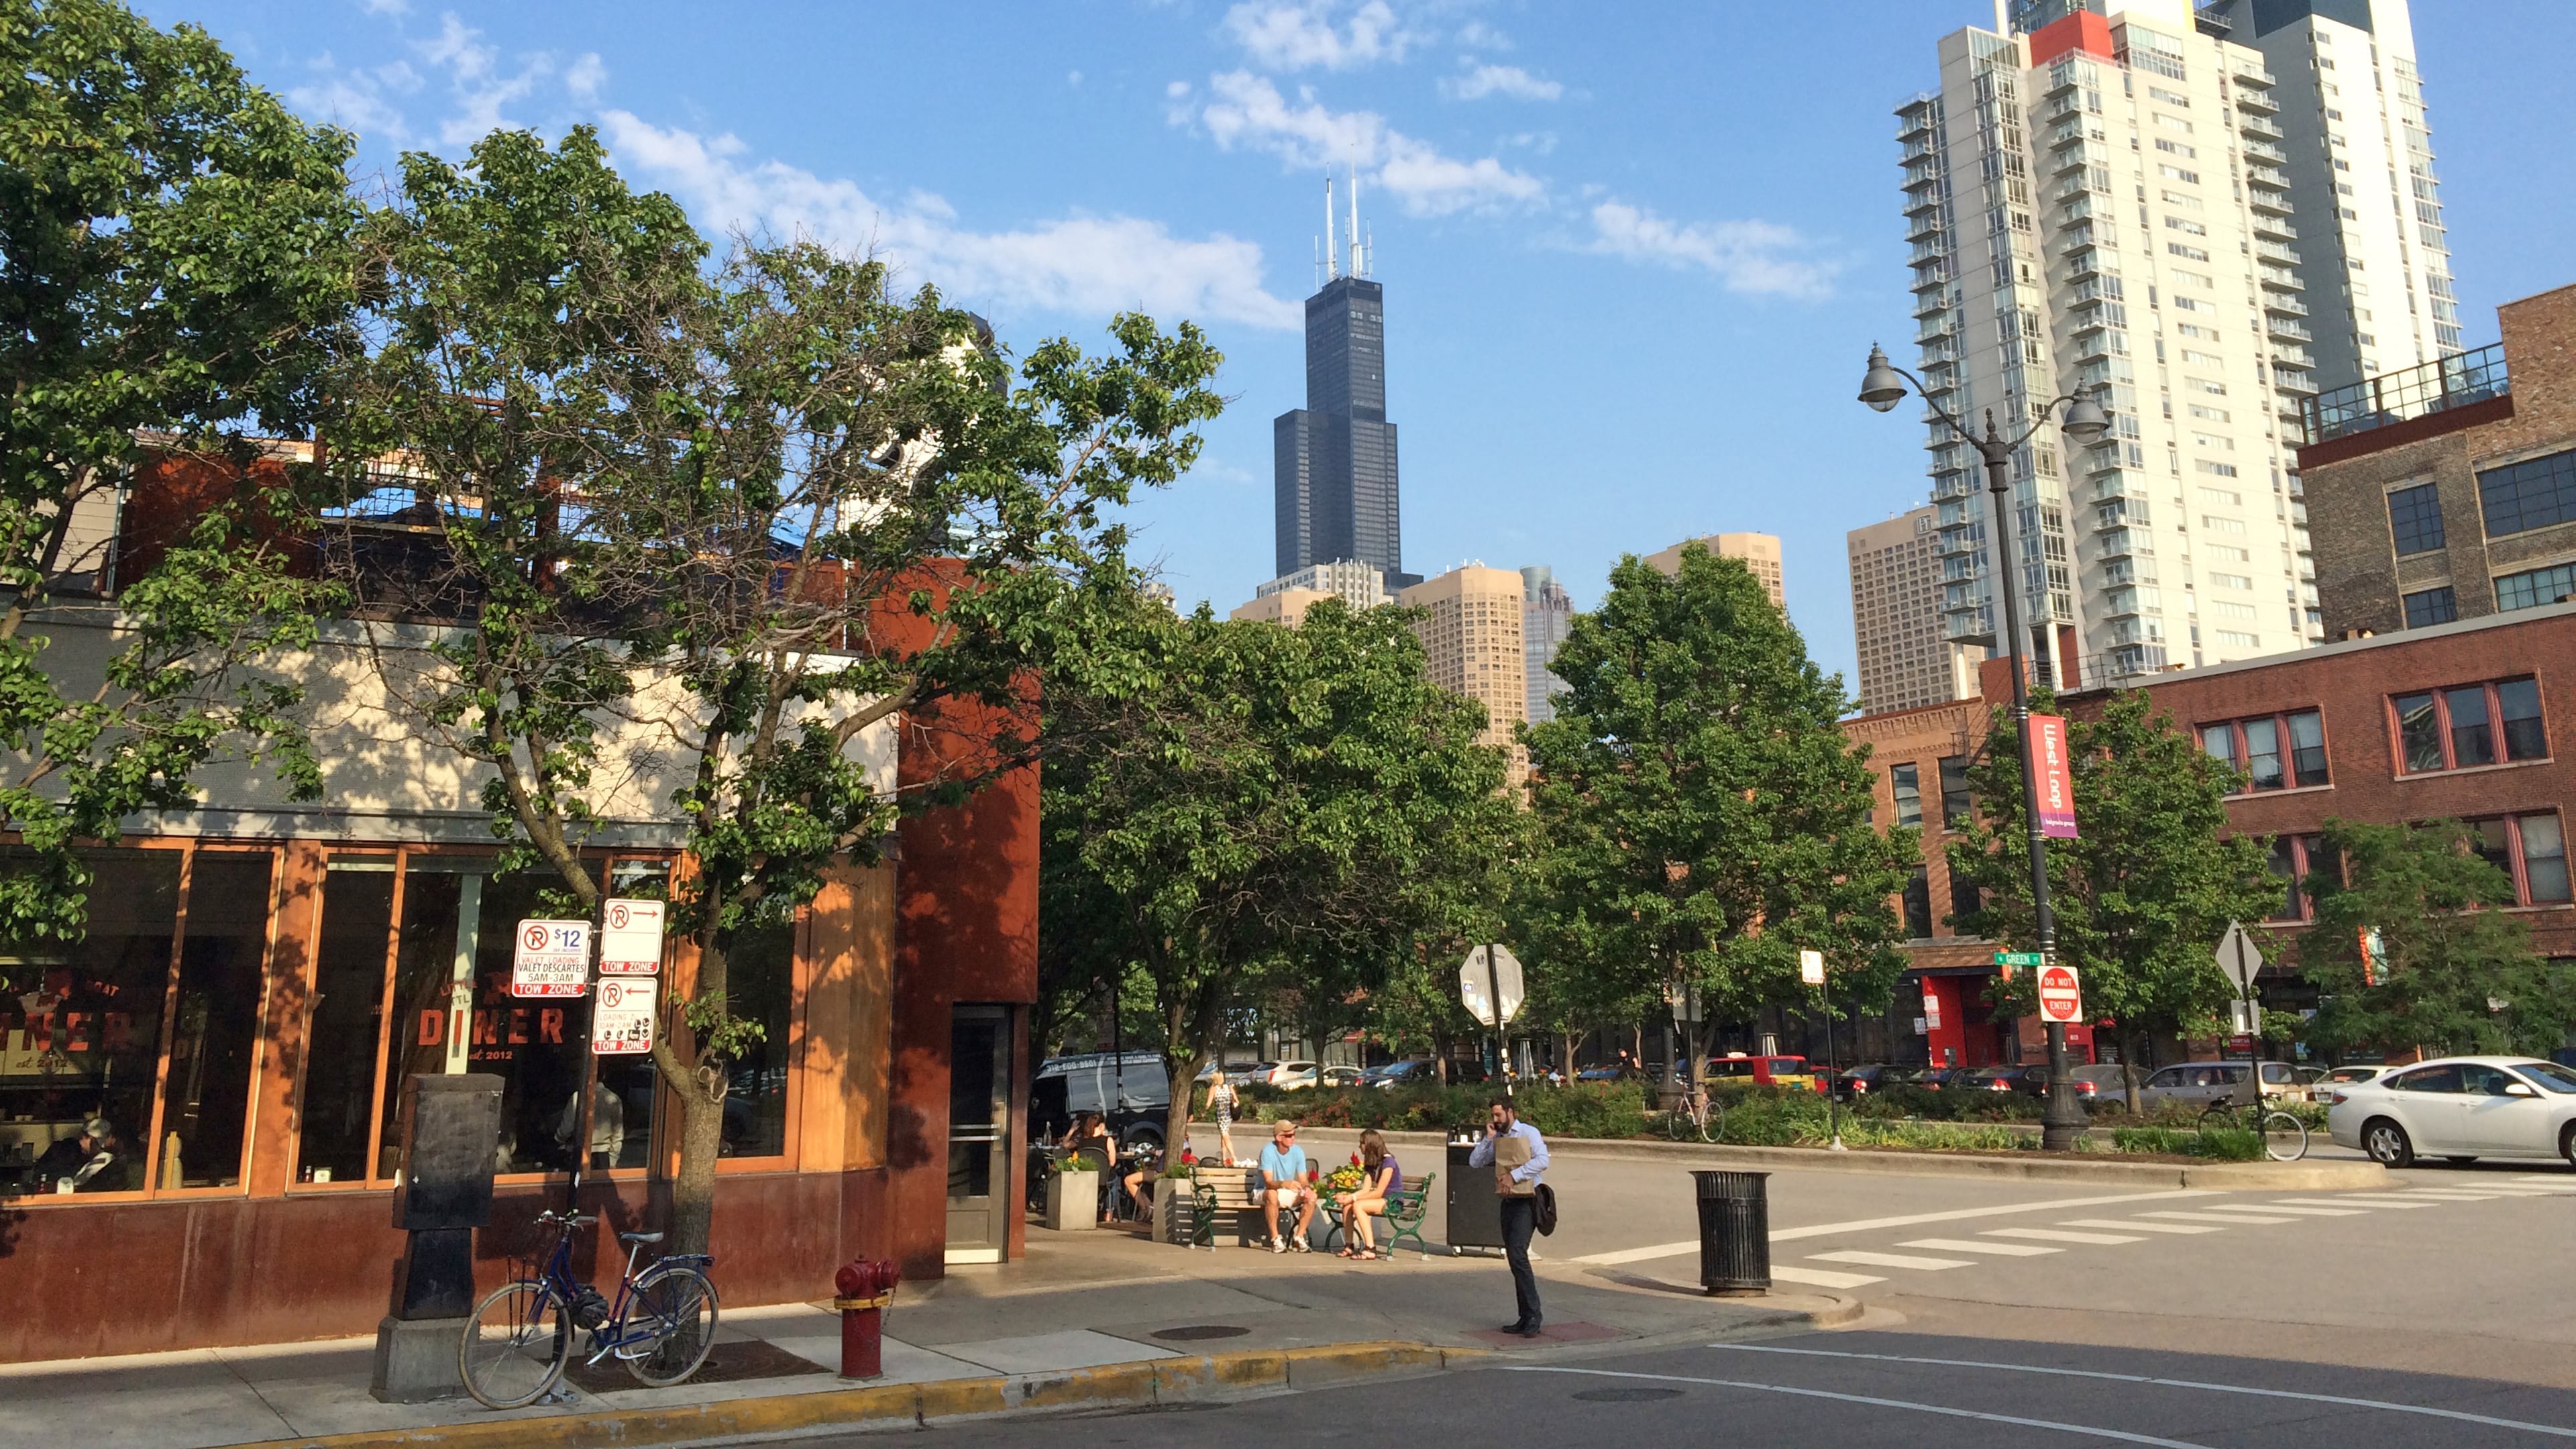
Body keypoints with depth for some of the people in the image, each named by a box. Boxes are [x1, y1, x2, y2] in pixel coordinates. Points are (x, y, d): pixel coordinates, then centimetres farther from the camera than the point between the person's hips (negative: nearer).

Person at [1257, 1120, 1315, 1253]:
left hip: (1288, 1194, 5)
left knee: (1312, 1196, -20)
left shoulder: (1298, 1151, -7)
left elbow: (1303, 1181, -7)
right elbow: (1268, 1182, -29)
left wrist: (1308, 1188, -32)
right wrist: (1284, 1184, -50)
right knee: (1272, 1194, -39)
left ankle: (1299, 1238, -12)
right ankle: (1275, 1239, -29)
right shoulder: (1268, 1151, -21)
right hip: (1264, 1192, -5)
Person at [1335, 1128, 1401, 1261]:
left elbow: (1378, 1192, -18)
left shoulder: (1387, 1162, -14)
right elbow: (1366, 1190, 5)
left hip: (1393, 1203, -8)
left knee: (1357, 1206, -29)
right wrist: (1348, 1197, -12)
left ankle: (1371, 1249, -31)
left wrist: (1353, 1198, -18)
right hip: (1380, 1201, 8)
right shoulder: (1371, 1163, 13)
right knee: (1347, 1206, -13)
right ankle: (1349, 1246, -8)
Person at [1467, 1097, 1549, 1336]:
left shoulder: (1529, 1133, -3)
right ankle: (1525, 1318, 14)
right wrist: (1488, 1138, 0)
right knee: (1514, 1257, 8)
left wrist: (1515, 1175, -21)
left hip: (1527, 1201, -7)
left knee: (1517, 1253, -19)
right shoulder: (1497, 1139, 15)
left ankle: (1533, 1316, -16)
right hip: (1508, 1201, 7)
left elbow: (1542, 1160, -18)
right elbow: (1475, 1162, 9)